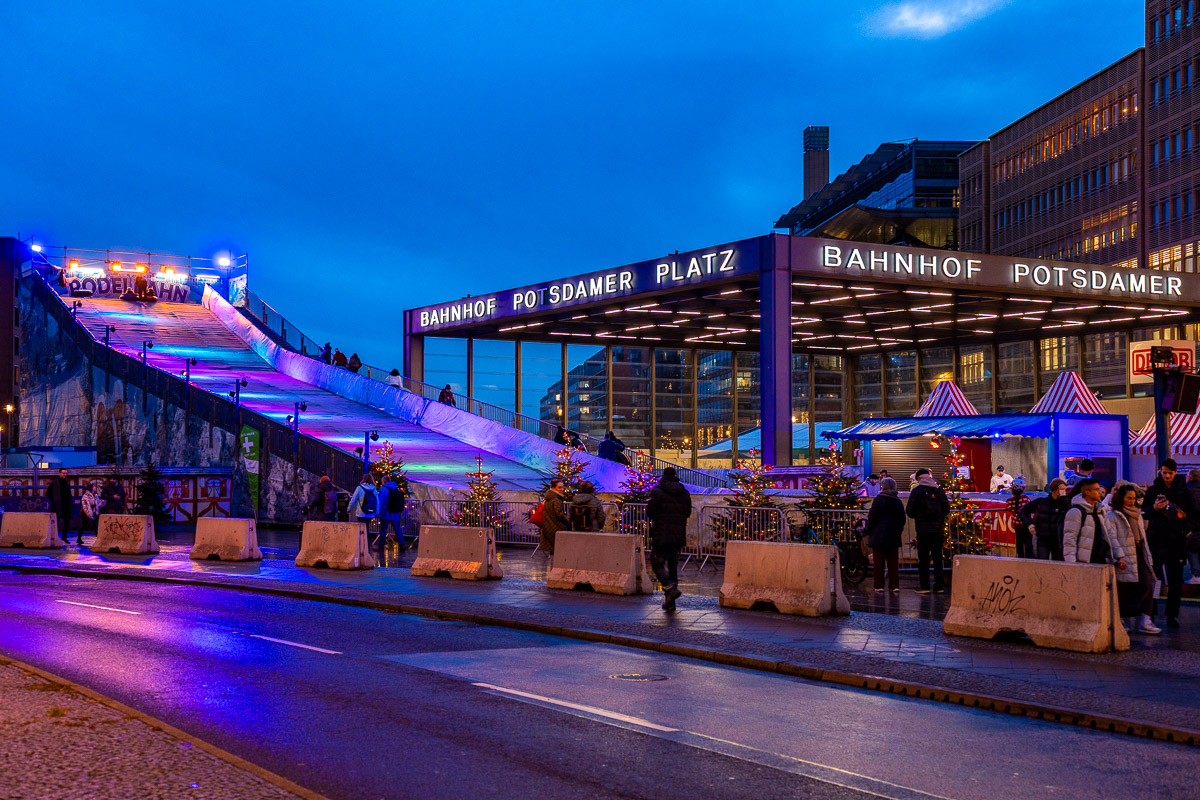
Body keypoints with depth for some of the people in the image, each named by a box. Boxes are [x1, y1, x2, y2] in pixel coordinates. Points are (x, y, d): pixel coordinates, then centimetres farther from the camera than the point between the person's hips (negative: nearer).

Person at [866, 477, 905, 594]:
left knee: (879, 562, 0)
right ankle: (895, 586, 5)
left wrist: (868, 533, 0)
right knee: (893, 562, 7)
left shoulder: (878, 500, -8)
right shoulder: (898, 502, 7)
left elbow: (872, 518, -8)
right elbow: (902, 519, 12)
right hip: (894, 536, 4)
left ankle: (879, 586, 0)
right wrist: (899, 531, 21)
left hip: (879, 535, -4)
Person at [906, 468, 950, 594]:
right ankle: (939, 586, 10)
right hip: (938, 529, 3)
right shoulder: (939, 490, 4)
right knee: (937, 557, 9)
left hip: (923, 529, -3)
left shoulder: (917, 491, -6)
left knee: (923, 558, 1)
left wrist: (916, 517, 14)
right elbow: (947, 509, 6)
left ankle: (925, 585, -1)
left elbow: (909, 510, -7)